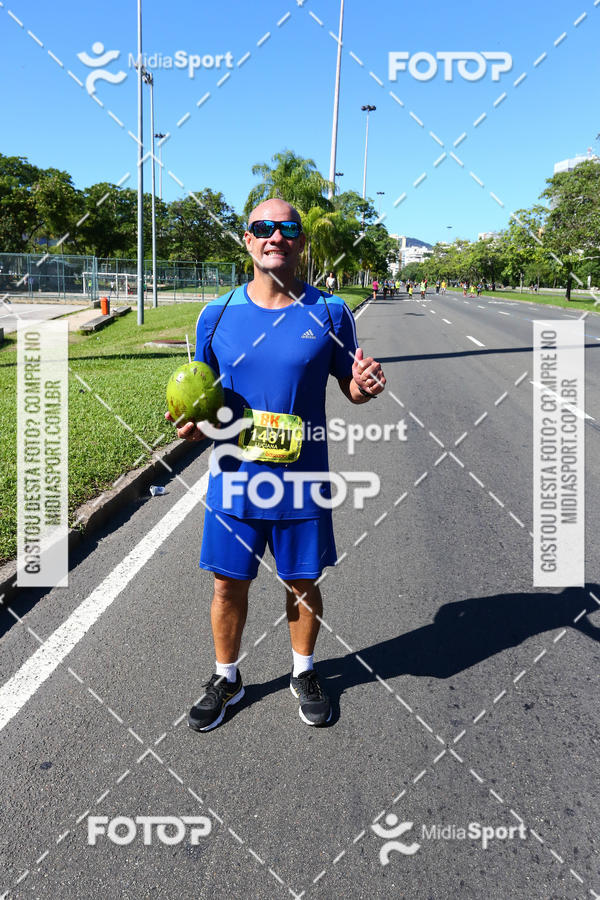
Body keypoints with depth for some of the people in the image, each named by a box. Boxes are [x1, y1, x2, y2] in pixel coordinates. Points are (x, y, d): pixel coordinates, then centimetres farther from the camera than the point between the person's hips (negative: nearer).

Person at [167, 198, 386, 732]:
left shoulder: (329, 313, -3)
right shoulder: (218, 314, -1)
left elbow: (350, 385, 5)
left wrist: (365, 385, -18)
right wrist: (194, 424, -11)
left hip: (302, 483, -1)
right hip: (235, 481, 1)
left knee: (303, 584, 15)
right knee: (229, 586, 13)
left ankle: (304, 674, 41)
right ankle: (226, 678, 38)